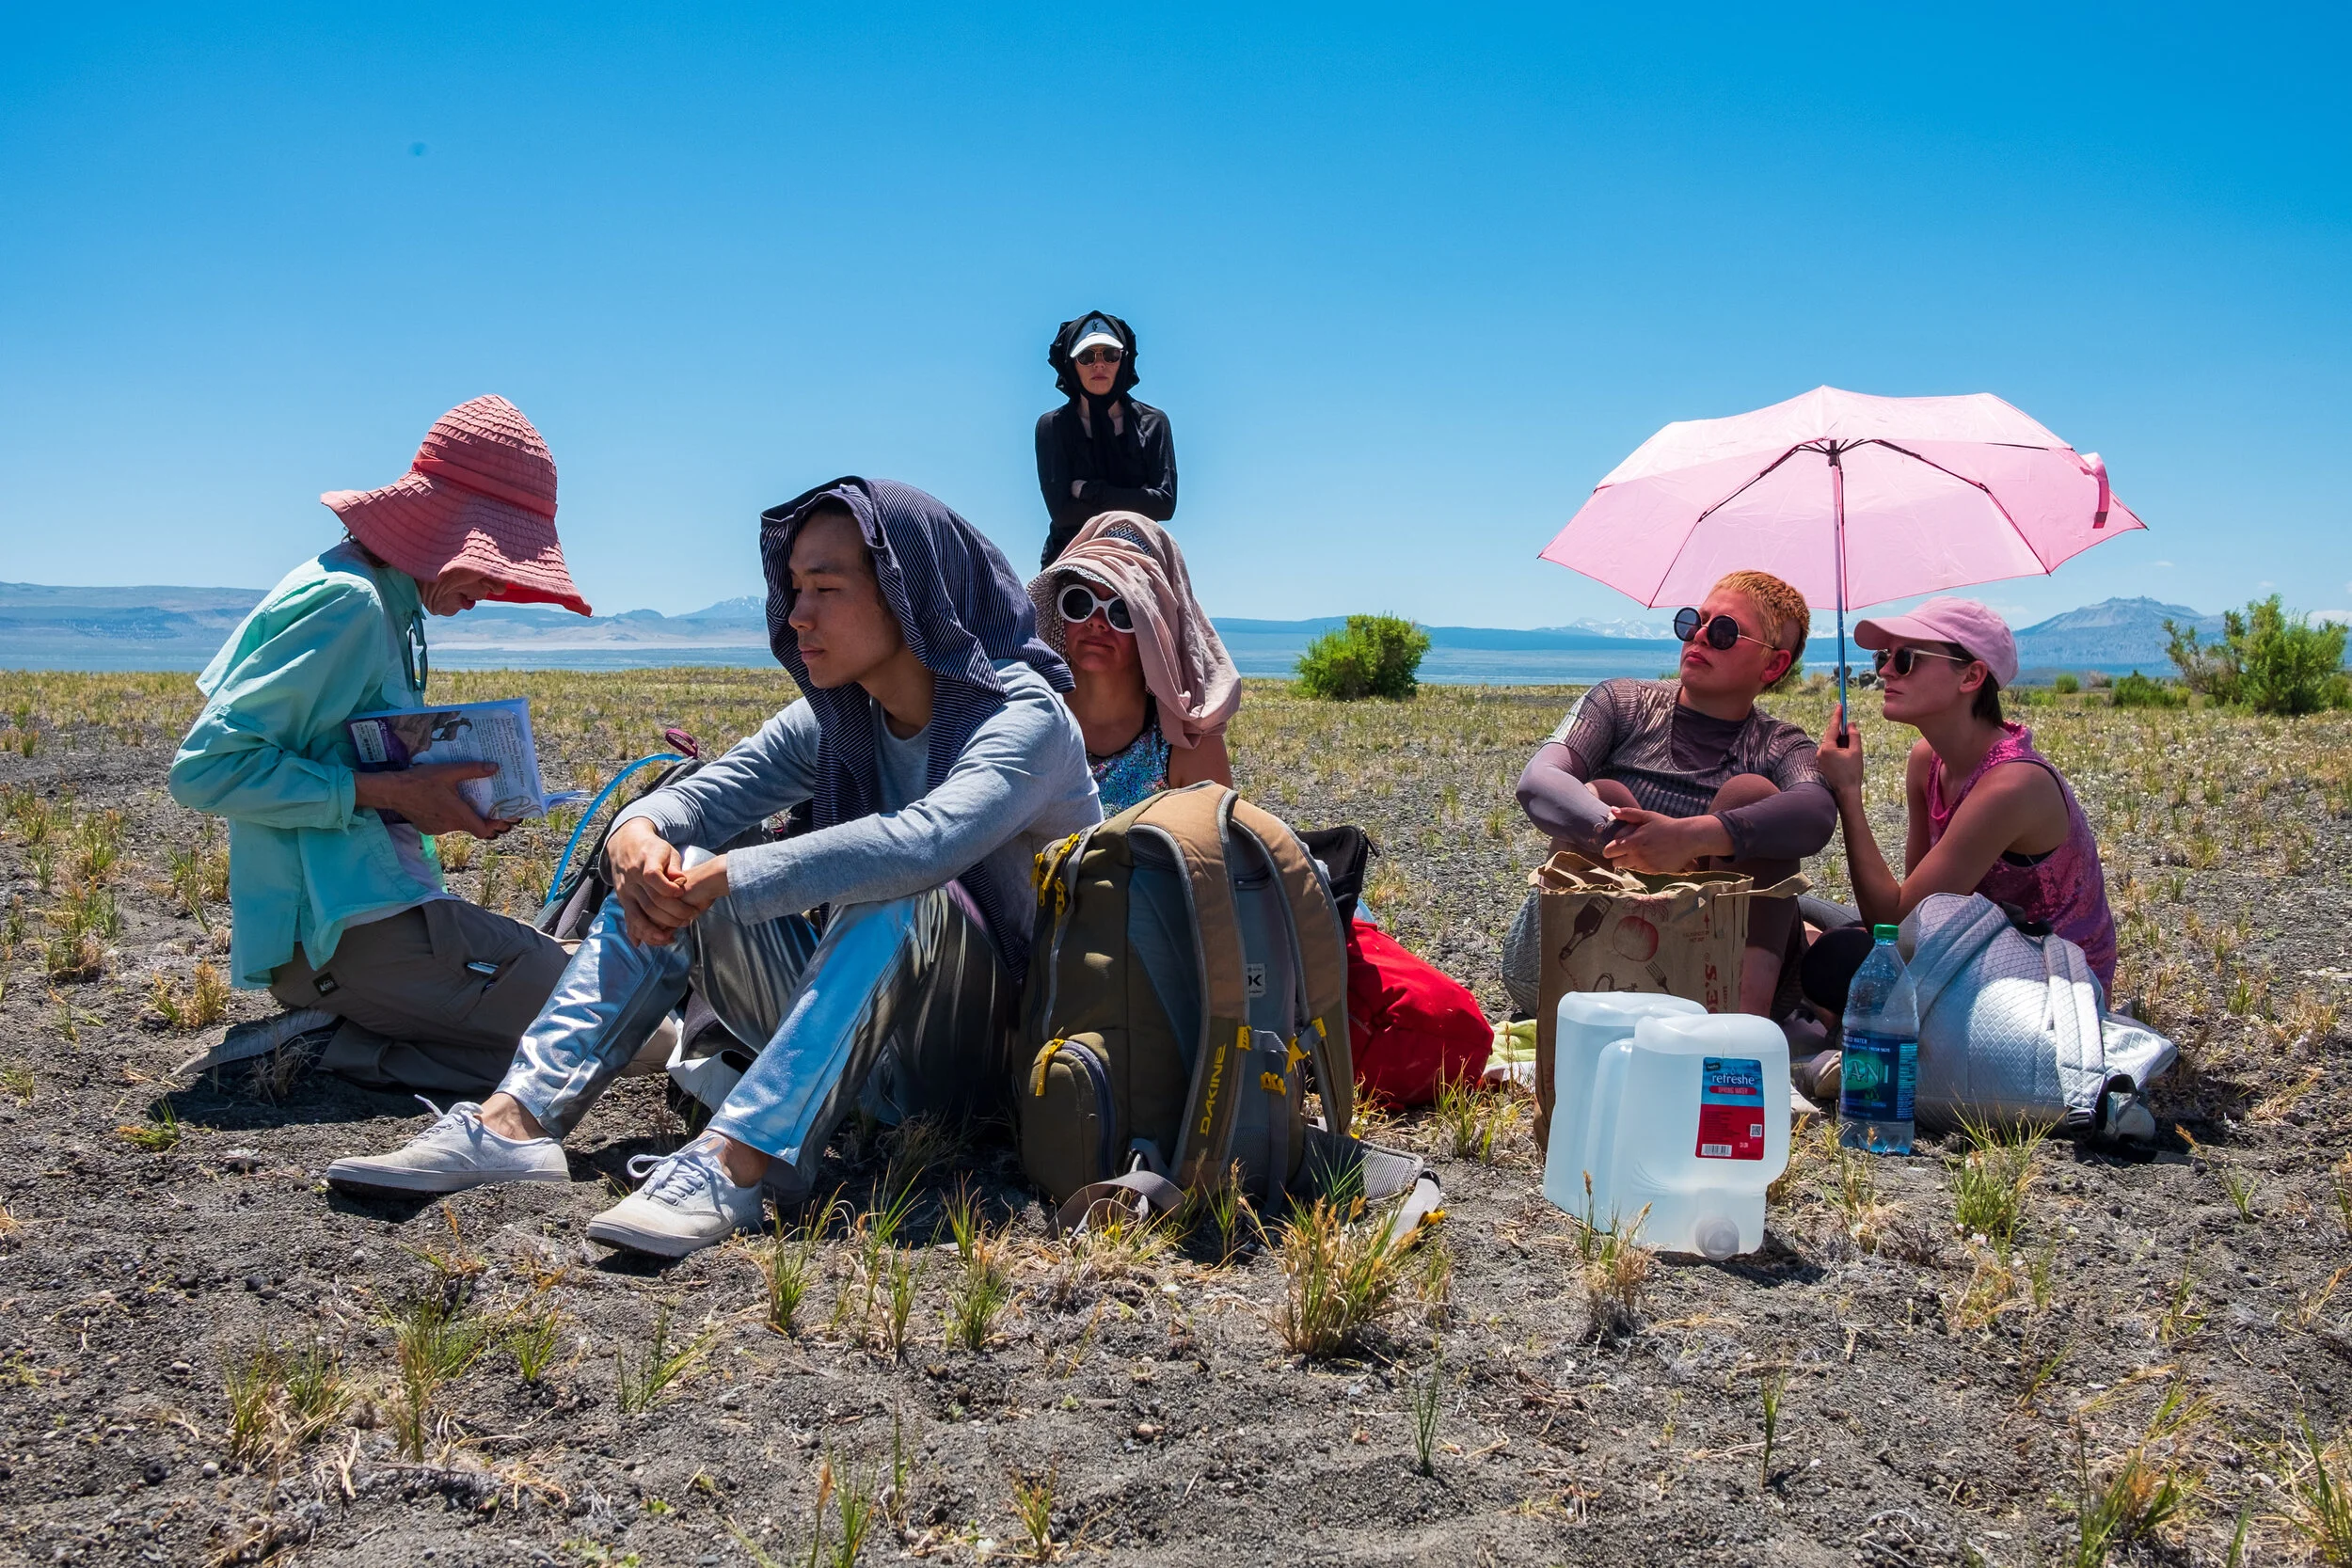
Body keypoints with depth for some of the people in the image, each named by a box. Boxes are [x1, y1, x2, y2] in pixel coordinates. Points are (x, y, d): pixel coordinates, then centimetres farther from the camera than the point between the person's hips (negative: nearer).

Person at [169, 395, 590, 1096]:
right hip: (344, 927, -10)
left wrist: (437, 799, 4)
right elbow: (205, 768, -20)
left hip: (374, 899, 10)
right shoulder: (344, 604, -15)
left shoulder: (390, 602, 14)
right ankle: (343, 1051, -11)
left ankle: (327, 1035, 6)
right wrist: (389, 791, -21)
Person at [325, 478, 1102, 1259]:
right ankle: (516, 1120, -20)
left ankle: (732, 1164, -43)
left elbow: (923, 842, -35)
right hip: (858, 1041, 6)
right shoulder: (833, 721, 5)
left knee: (897, 894, -35)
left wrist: (719, 879, -33)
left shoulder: (1023, 714, -17)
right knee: (666, 872, -6)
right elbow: (697, 796, 2)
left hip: (991, 1045, -6)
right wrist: (639, 833, -22)